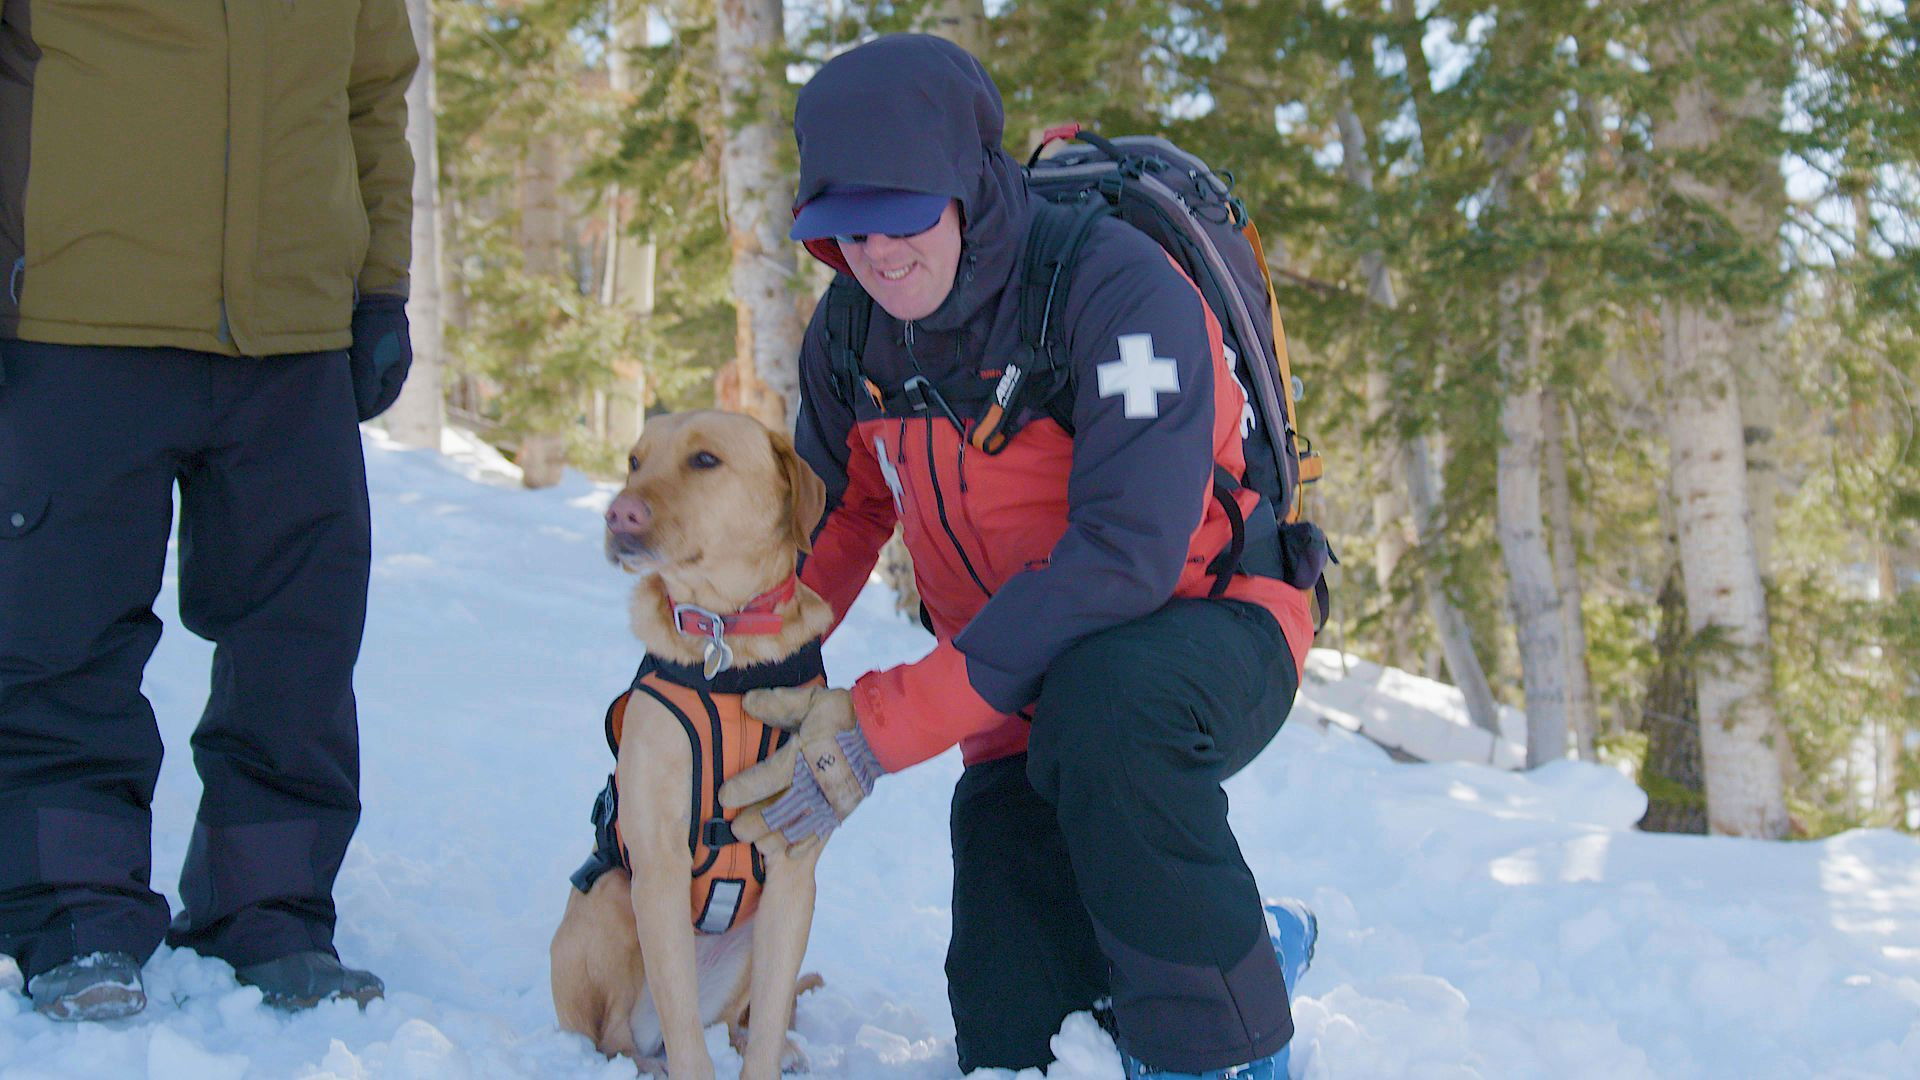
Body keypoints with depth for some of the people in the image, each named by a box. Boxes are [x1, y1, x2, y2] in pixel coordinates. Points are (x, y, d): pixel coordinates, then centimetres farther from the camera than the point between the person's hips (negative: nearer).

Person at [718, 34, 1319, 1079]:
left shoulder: (1116, 286, -27)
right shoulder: (852, 334, -5)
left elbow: (1127, 552, -35)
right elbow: (836, 519, 7)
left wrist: (882, 725, -38)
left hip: (1208, 635, -6)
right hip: (1020, 700, 7)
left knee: (1099, 695, -42)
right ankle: (1257, 942, 33)